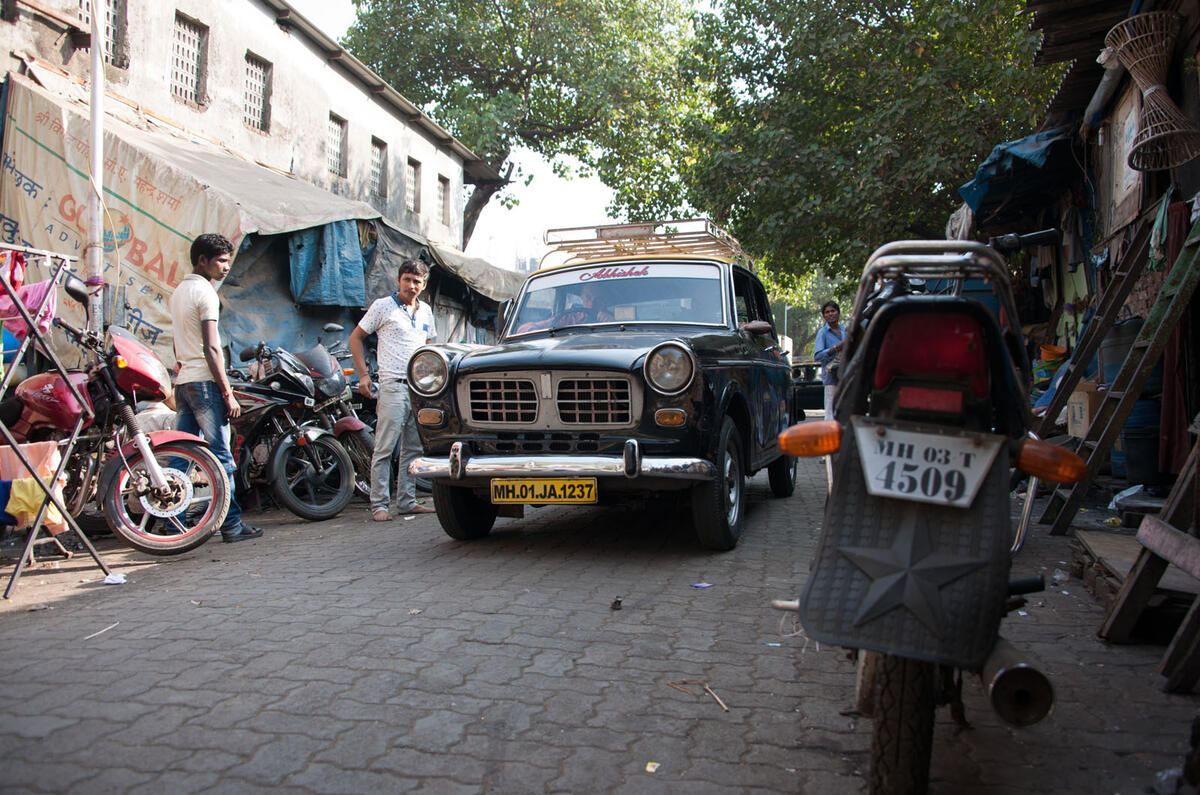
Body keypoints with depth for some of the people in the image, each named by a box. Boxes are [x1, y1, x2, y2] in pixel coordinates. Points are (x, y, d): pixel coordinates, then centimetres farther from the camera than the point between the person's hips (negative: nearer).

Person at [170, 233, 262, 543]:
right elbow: (210, 348, -16)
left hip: (182, 381, 9)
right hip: (205, 381, -9)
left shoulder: (178, 292, 18)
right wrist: (228, 393, -15)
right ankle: (232, 525, -3)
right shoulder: (205, 291, -10)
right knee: (220, 456, -6)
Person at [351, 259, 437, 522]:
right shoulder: (383, 306, 1)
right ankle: (379, 504, -2)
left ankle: (406, 501, 14)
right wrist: (363, 374, -4)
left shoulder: (425, 310, 16)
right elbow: (355, 337, 5)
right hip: (393, 385, -6)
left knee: (413, 448, 8)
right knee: (384, 448, -6)